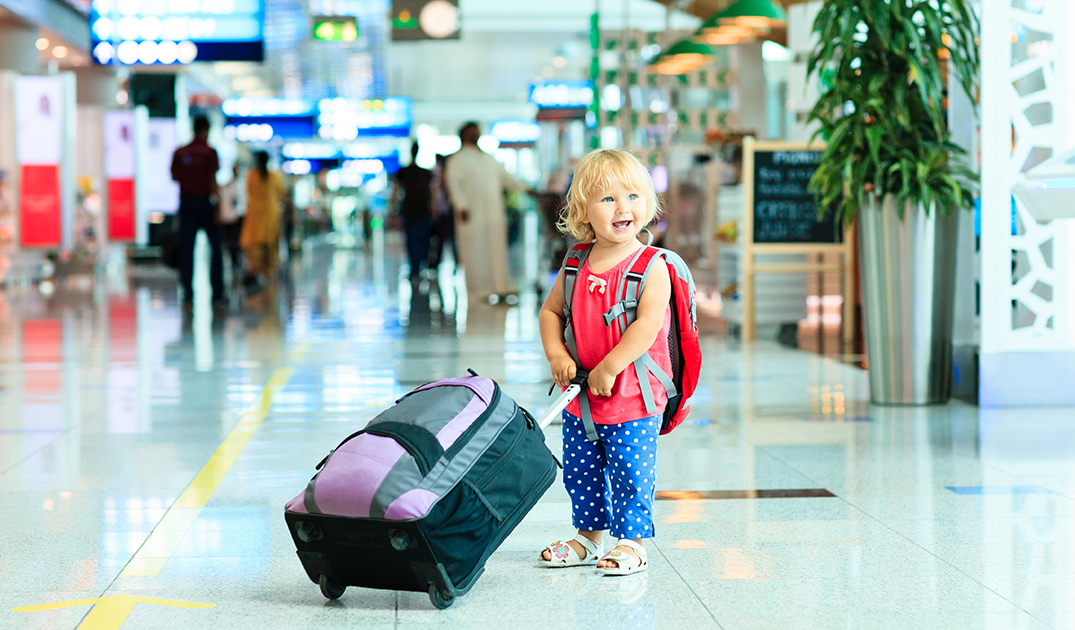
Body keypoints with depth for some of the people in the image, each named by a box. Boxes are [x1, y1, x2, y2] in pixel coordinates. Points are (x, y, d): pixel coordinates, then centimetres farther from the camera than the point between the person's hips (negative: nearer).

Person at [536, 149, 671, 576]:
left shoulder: (652, 267, -14)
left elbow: (648, 324, -23)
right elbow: (550, 311, 12)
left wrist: (608, 368, -23)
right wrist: (556, 354, -5)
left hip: (634, 397, -6)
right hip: (580, 396, 6)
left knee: (629, 472, 0)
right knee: (580, 472, 16)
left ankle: (631, 543, 14)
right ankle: (589, 537, 32)